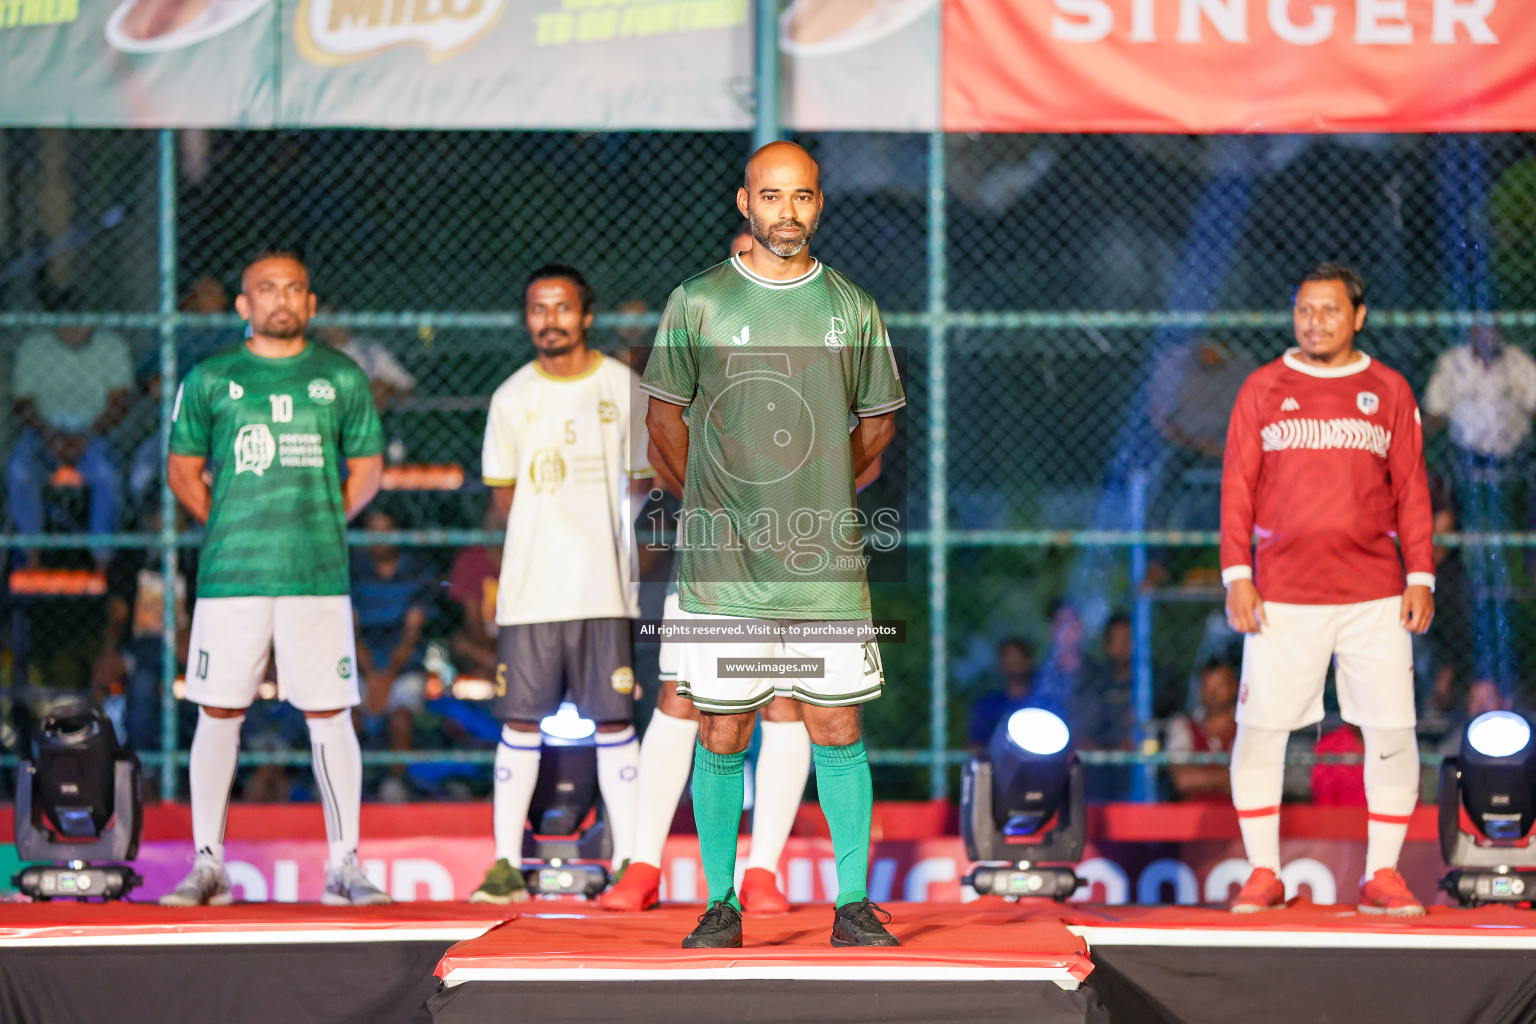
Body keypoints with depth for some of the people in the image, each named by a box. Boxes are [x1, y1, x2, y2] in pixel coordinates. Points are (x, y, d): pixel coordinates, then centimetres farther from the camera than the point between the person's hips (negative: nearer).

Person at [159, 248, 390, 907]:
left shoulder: (341, 379, 9)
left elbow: (366, 470, 15)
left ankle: (344, 865, 5)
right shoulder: (210, 380, 7)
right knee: (218, 714, 0)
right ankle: (208, 864, 6)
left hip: (318, 575, 0)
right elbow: (183, 469, 14)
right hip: (230, 574, 0)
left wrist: (323, 524, 4)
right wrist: (227, 529, 4)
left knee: (329, 716, -1)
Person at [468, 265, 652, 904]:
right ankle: (507, 865, 4)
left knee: (613, 721, -1)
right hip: (529, 587, 1)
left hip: (605, 587, -1)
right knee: (520, 721, 0)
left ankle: (629, 862, 4)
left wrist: (604, 532, 7)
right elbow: (504, 495, 15)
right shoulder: (511, 399, 7)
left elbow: (642, 482, 13)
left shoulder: (623, 388, 4)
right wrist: (545, 538, 7)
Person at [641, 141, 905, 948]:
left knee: (836, 731, 0)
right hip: (720, 568, -1)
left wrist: (816, 494, 11)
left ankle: (853, 905, 7)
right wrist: (712, 505, 9)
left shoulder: (852, 309, 6)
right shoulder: (697, 302, 1)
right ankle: (721, 904, 12)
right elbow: (665, 416, 9)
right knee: (721, 736, 2)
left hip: (827, 563, 1)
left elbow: (878, 422, 17)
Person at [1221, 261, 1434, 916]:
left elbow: (1411, 489, 9)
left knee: (1392, 729, -4)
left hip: (1374, 593, 1)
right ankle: (1263, 873, 7)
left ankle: (1381, 875, 6)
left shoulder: (1389, 391, 8)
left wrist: (1421, 577, 1)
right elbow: (1236, 487, 5)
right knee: (1260, 728, -4)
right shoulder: (1263, 390, 6)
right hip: (1282, 595, -1)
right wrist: (1237, 576, -4)